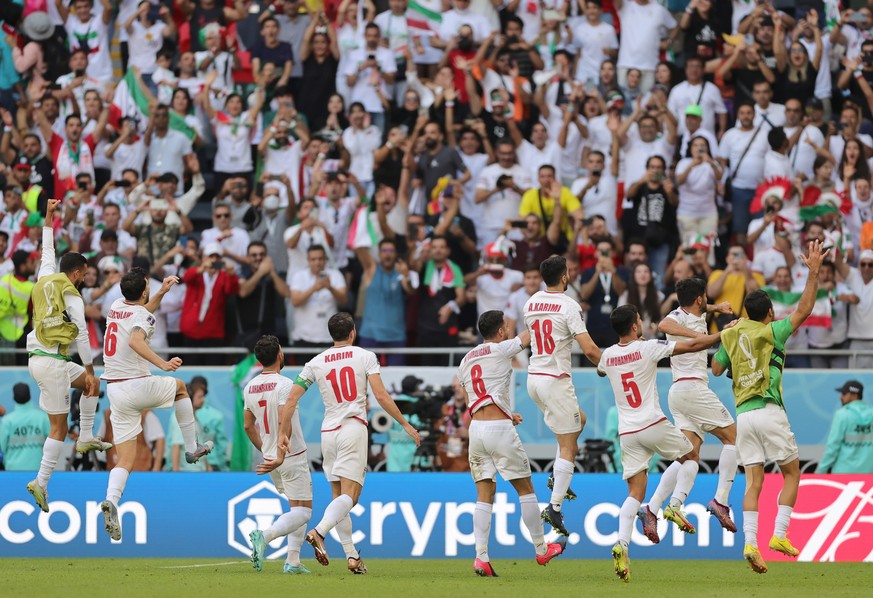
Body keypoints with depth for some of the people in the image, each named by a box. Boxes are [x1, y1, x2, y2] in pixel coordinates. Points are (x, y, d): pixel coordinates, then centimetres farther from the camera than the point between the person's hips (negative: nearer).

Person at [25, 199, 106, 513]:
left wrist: (49, 219, 34)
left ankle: (86, 438, 15)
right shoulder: (72, 297, -10)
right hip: (52, 362, -9)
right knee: (59, 427, -2)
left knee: (91, 382, 21)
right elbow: (82, 335, -11)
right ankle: (41, 482, -6)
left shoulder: (45, 281, 10)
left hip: (38, 357, 9)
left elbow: (47, 253, 28)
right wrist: (89, 368, -4)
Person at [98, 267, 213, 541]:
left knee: (125, 460, 3)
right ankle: (192, 448, 30)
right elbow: (136, 341, -33)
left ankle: (111, 499, -25)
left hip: (114, 391, 6)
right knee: (180, 386, 28)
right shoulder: (142, 316, -11)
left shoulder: (117, 307, 11)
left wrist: (162, 293, 29)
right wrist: (163, 363, -37)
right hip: (138, 386, -6)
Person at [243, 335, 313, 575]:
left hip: (269, 457, 8)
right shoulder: (284, 384, -16)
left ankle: (293, 561, 10)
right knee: (303, 512, -4)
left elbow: (248, 425, 14)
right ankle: (265, 535, -26)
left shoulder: (250, 387, 7)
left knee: (297, 508, 18)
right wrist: (282, 452, -18)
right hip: (293, 457, -8)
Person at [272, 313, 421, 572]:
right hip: (354, 429, -4)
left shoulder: (316, 363, 8)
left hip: (328, 432, 4)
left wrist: (283, 433, 10)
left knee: (339, 497, 11)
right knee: (349, 495, -11)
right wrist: (405, 424, 0)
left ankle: (352, 556, 8)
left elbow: (292, 399, 4)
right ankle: (319, 532, -36)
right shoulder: (365, 356, 0)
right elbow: (381, 396, -7)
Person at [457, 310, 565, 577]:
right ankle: (541, 549, 16)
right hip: (500, 428, -5)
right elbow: (529, 335, 8)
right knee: (525, 489, 8)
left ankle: (481, 556, -6)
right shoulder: (501, 350, -4)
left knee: (484, 495, 5)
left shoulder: (466, 361, 15)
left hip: (476, 427, 5)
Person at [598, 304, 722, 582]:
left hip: (627, 433, 4)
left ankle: (621, 545, -18)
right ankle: (675, 506, 2)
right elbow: (693, 346, -5)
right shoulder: (648, 348, -7)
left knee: (635, 493, 2)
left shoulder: (608, 355, 7)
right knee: (691, 456, 22)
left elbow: (600, 371, 33)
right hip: (653, 424, -4)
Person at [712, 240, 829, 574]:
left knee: (753, 482, 0)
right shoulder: (771, 333, -3)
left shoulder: (731, 335, 9)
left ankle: (750, 543, -15)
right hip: (769, 411, -4)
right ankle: (779, 535, -2)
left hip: (743, 415, 4)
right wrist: (813, 272, -6)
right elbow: (803, 310, -6)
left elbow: (716, 369, 19)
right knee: (792, 473, 9)